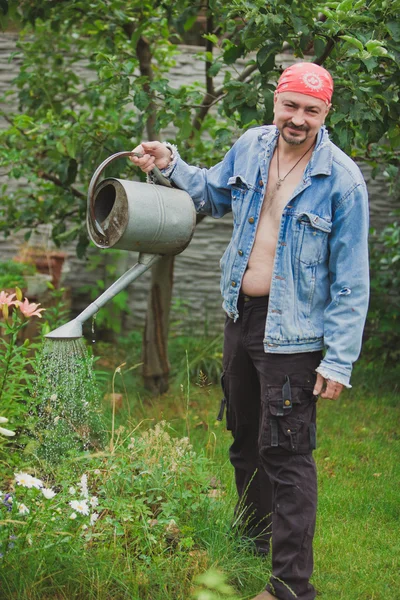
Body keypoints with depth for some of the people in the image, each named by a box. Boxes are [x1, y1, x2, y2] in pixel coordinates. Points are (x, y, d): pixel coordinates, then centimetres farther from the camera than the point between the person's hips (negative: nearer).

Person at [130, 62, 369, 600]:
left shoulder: (342, 180, -17)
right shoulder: (251, 146, 0)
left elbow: (351, 280, -14)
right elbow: (217, 195, 22)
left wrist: (339, 359, -17)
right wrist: (171, 165, 7)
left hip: (293, 333, -7)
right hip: (241, 315, 7)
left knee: (285, 453, -5)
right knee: (245, 436, 22)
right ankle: (253, 532, 44)